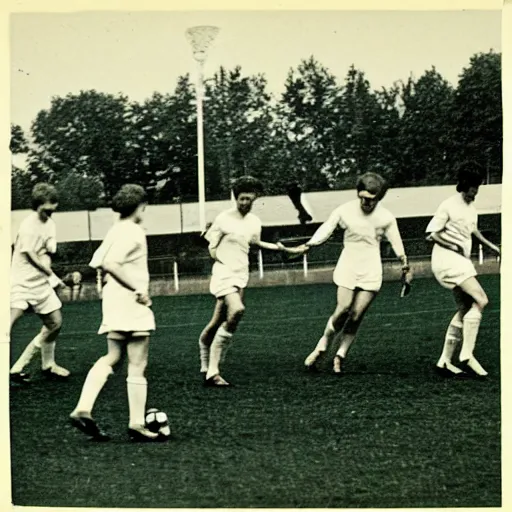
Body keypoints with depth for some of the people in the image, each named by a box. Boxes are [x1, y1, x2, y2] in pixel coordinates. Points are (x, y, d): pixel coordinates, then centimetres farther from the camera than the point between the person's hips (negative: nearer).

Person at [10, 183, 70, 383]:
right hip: (21, 282, -8)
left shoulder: (50, 224, 8)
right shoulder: (29, 226, -18)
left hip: (40, 282, 8)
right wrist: (53, 276, -2)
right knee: (10, 320, -21)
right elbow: (33, 257, -14)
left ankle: (48, 364, 28)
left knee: (55, 322, 12)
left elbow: (46, 255, 8)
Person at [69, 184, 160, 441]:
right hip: (130, 303, -9)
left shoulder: (115, 230, 14)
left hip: (113, 301, 9)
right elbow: (110, 263, -24)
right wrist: (138, 289, -20)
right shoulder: (133, 231, -13)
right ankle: (137, 424, 0)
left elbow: (97, 262, 14)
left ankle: (83, 410, 2)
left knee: (112, 357, 14)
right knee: (138, 365, -3)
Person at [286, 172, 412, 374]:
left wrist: (405, 267, 7)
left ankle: (340, 355, 10)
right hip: (348, 267, -1)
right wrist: (307, 245, -22)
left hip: (371, 272, 1)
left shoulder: (386, 218, -3)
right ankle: (321, 348, 8)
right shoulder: (345, 210, -6)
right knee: (343, 310, -11)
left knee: (356, 316, -4)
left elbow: (397, 243, 7)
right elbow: (326, 229, -9)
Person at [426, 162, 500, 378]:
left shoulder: (472, 207, 14)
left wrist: (492, 246, 20)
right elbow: (432, 234, -12)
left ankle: (445, 361, 11)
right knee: (481, 300, -20)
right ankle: (466, 356, -21)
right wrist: (456, 247, -15)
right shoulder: (449, 205, -11)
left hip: (461, 262, 9)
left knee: (465, 309, 6)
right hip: (447, 260, -9)